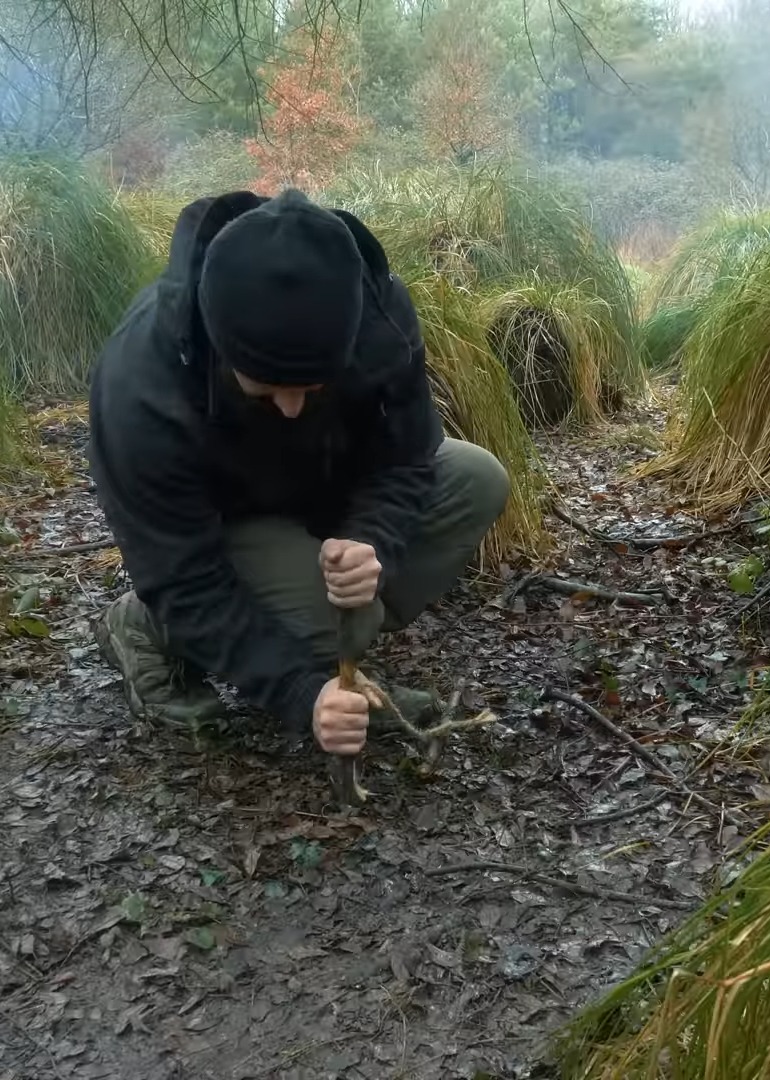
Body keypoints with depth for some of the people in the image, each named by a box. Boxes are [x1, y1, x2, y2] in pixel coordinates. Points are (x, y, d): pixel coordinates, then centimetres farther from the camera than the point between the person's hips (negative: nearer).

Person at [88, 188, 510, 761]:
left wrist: (371, 544, -38)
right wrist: (301, 691, -43)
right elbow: (185, 584, -33)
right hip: (218, 522, -5)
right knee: (329, 620, -30)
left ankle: (338, 658, -1)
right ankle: (145, 626, -2)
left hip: (331, 485, 5)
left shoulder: (379, 308, -30)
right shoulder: (141, 392, -40)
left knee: (478, 482, -13)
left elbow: (404, 457, -17)